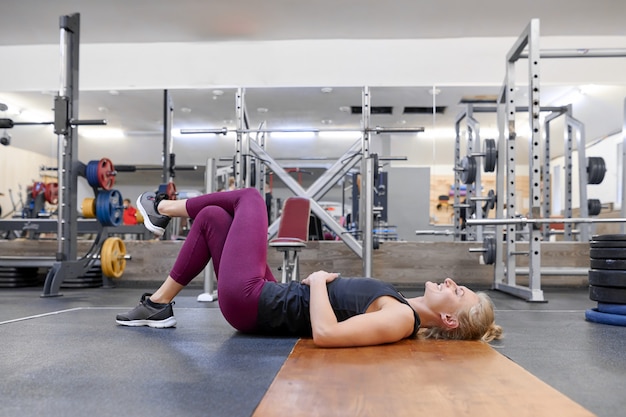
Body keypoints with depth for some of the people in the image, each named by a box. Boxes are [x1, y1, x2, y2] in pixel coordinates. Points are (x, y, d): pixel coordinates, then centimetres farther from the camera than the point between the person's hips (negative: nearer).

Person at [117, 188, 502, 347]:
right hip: (267, 298, 8)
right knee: (212, 216, 17)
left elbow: (326, 333, -37)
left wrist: (318, 280, -24)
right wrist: (319, 281, 5)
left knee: (251, 195, 6)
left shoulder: (400, 319, -24)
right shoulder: (402, 310, 2)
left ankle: (163, 208, 27)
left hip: (247, 299, -8)